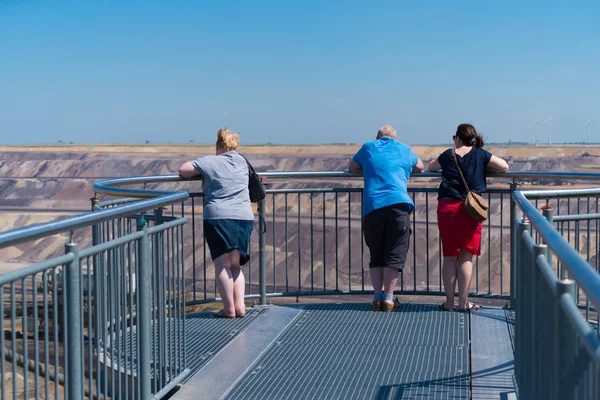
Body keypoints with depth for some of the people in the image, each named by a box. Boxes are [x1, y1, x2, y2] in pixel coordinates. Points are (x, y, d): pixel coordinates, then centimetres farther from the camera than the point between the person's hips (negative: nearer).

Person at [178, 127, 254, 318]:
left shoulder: (209, 162, 1)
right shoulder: (241, 161, 15)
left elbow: (183, 170, 4)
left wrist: (199, 172, 24)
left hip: (219, 217, -5)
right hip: (244, 217, 5)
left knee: (222, 264, -1)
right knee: (235, 265, 14)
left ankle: (229, 308, -3)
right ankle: (240, 305, 7)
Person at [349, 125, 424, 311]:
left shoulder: (368, 147, 17)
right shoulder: (404, 149, 18)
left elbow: (352, 168, 30)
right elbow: (420, 167, 36)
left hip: (372, 207, 1)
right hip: (398, 204, -1)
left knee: (376, 255, 10)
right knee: (395, 254, 1)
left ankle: (377, 297, 3)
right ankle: (388, 298, -4)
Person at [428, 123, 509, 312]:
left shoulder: (448, 156, 7)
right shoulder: (481, 155, 2)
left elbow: (430, 167, 24)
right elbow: (504, 166, 2)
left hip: (447, 208, 1)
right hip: (470, 209, -1)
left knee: (449, 256, 8)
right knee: (466, 257, 4)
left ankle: (449, 302, 11)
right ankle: (463, 302, 5)